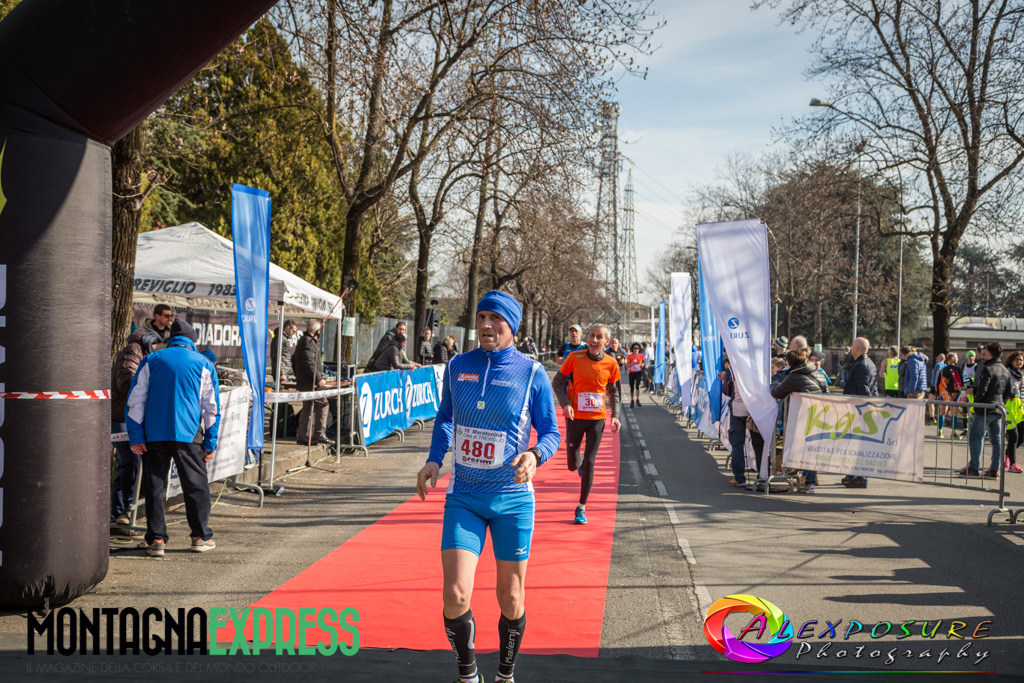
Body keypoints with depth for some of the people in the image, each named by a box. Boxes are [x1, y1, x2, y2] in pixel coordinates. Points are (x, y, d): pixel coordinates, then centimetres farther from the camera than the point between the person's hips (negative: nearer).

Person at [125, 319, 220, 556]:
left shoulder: (150, 361, 10)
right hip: (188, 434, -1)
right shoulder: (204, 365, 8)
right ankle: (201, 536, 13)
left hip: (153, 433, 1)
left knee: (154, 486, 6)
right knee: (196, 485, 9)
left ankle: (156, 539, 5)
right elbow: (212, 408, 7)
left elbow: (135, 401, 4)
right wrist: (210, 444, 10)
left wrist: (136, 437, 3)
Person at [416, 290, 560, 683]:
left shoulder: (532, 373, -6)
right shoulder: (457, 367, 3)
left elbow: (551, 432, -1)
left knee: (511, 601, 6)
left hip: (512, 498, -1)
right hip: (463, 496, 2)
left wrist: (535, 455, -23)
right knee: (455, 596, -10)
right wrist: (434, 460, 4)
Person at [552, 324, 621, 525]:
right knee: (573, 465, 8)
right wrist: (565, 404, -14)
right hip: (575, 417, 0)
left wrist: (615, 415, -3)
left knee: (589, 463, -7)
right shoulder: (575, 357, -8)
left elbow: (613, 392, 9)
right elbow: (557, 382, 1)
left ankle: (581, 508, 8)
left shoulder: (611, 363, -4)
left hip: (597, 419, 0)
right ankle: (580, 463, 48)